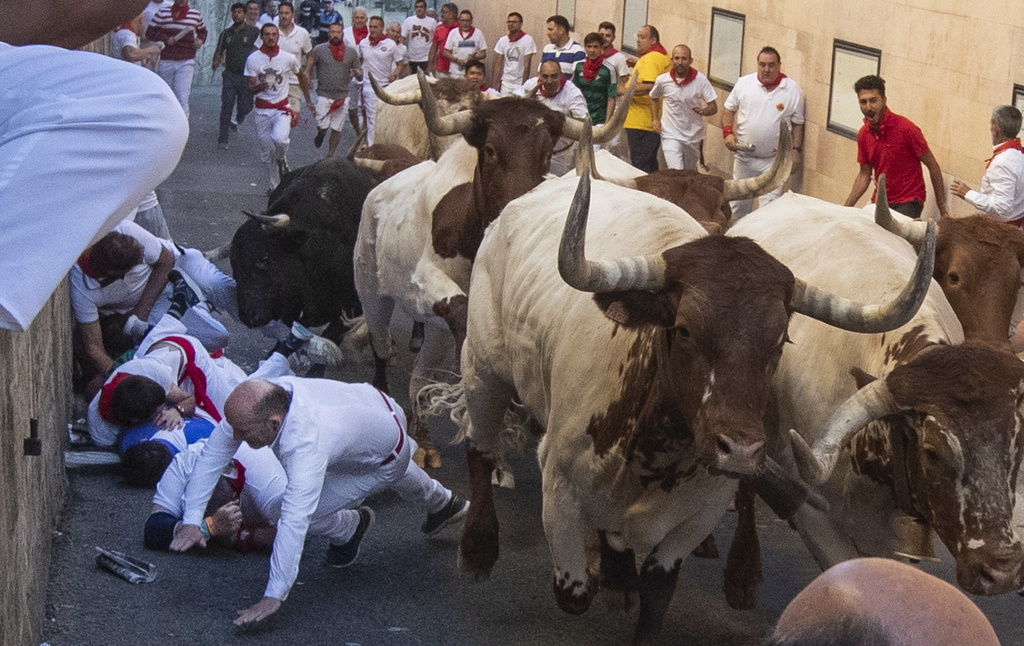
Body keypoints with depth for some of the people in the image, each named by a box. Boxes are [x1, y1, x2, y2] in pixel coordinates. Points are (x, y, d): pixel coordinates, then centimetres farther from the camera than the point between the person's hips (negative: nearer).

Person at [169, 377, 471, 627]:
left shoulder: (305, 444, -49)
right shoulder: (254, 402, -30)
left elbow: (294, 523, -50)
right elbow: (212, 454, -22)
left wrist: (273, 597, -49)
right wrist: (192, 519, -24)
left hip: (385, 456, -7)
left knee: (304, 513, -15)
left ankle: (348, 529, 19)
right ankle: (442, 502, 71)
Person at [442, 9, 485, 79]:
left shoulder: (478, 33, 4)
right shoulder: (453, 33, 5)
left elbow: (483, 54, 6)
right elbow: (446, 53, 6)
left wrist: (474, 57, -15)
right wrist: (457, 60, -10)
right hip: (455, 73, 0)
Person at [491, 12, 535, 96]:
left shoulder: (528, 40, -8)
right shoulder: (502, 40, 6)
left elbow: (527, 65, -9)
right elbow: (498, 64, 8)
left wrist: (523, 85, -11)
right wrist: (496, 84, 2)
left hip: (520, 83, -4)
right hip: (505, 83, 4)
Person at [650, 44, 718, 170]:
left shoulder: (701, 80, -9)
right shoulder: (662, 81, -7)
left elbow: (714, 107, -7)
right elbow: (654, 98, 15)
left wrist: (704, 111, -29)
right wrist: (656, 119, 1)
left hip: (694, 136, 2)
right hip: (671, 136, -2)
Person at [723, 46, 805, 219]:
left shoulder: (793, 90, -4)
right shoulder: (744, 83, -1)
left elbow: (798, 123, 3)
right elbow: (728, 110, 8)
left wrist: (796, 150, -4)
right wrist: (728, 132, -8)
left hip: (774, 159, -2)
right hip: (744, 156, 2)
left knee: (770, 202, -7)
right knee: (739, 200, 14)